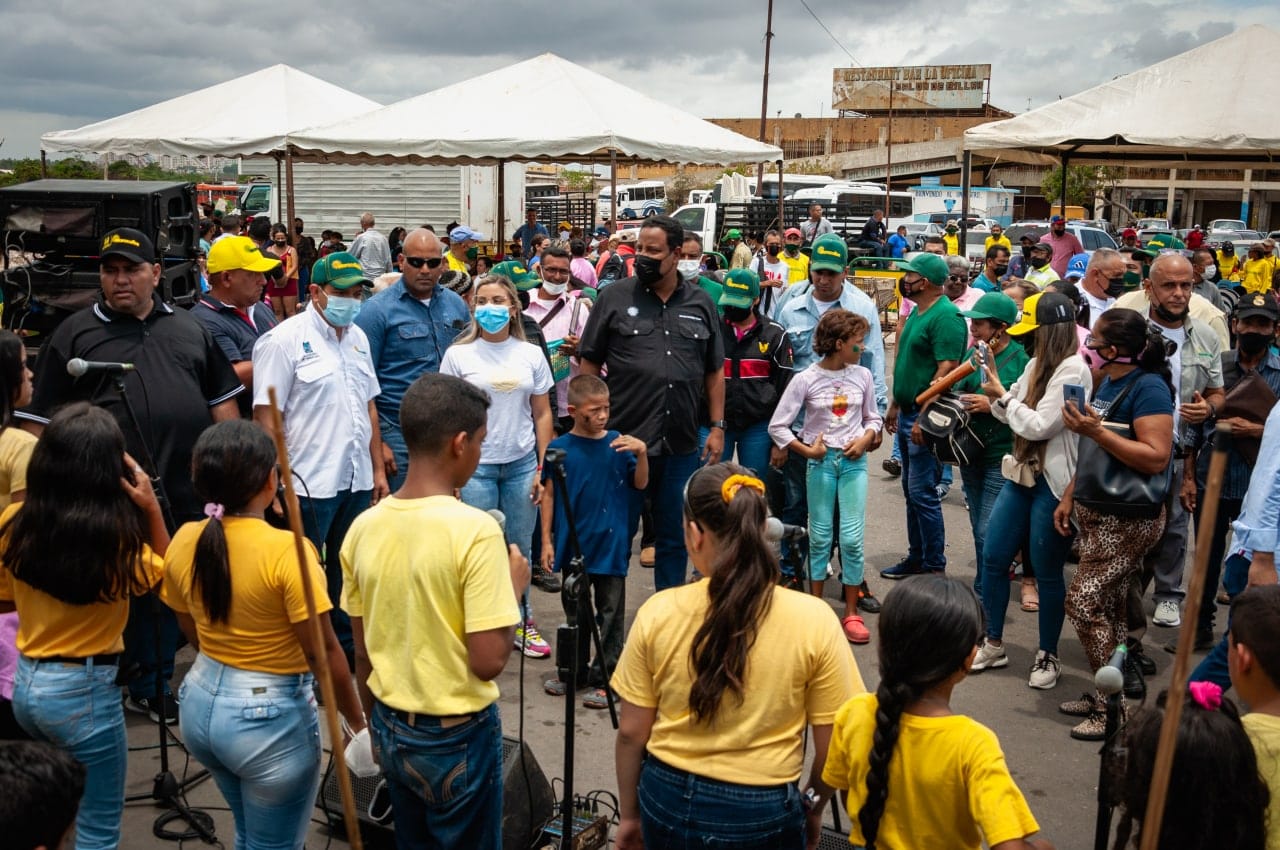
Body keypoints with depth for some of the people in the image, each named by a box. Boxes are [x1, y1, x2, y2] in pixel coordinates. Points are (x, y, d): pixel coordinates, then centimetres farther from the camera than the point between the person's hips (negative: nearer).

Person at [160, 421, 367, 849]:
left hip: (200, 702, 7)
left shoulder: (184, 541, -5)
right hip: (269, 716, -6)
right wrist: (359, 723, -6)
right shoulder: (287, 551, -24)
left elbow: (193, 632, 9)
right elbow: (324, 653, -19)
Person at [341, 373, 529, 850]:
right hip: (458, 737, -5)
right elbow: (488, 662, -23)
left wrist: (378, 729, 18)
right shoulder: (474, 530, -23)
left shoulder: (364, 528, -4)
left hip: (391, 732, 6)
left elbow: (362, 654, 5)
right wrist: (513, 587, -8)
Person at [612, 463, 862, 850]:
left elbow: (631, 732, -4)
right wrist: (813, 810, 11)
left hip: (666, 802, 2)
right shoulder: (814, 620, -16)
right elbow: (833, 743, -8)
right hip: (762, 816, -1)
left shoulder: (657, 614, -12)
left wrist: (629, 815, 11)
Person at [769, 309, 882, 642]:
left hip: (854, 461, 2)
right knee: (820, 536, 6)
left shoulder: (862, 376, 1)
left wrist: (865, 440, -5)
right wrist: (807, 451, -9)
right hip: (821, 461, -2)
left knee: (852, 538, -2)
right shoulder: (806, 380, -8)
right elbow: (777, 426, -6)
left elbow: (873, 418, 13)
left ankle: (851, 613, 9)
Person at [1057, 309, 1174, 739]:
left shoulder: (1148, 388, -17)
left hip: (1128, 520, -9)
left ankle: (1115, 705, 2)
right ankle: (1106, 693, 23)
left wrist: (1096, 430, -28)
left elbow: (1156, 458, -26)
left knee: (1083, 601, -8)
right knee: (1109, 607, 13)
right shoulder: (1107, 382, 9)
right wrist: (1069, 497, 16)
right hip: (1098, 513, 9)